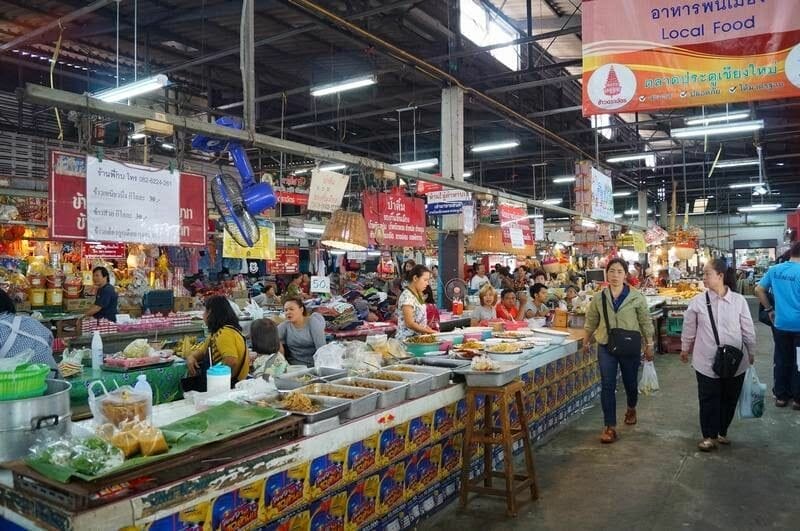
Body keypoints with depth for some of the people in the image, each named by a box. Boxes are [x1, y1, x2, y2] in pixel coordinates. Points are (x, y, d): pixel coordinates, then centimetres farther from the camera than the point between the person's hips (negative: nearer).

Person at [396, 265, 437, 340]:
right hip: (407, 338, -8)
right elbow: (410, 323, -18)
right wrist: (429, 331, -18)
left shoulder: (418, 295, 12)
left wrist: (431, 331, 5)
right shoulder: (407, 296, -14)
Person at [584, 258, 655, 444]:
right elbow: (591, 322, 9)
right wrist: (586, 341, 16)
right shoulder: (599, 298, -2)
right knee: (607, 386, -4)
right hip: (606, 347, 1)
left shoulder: (636, 297, -7)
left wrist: (649, 345, 1)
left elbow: (645, 322, -1)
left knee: (630, 383, 16)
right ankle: (610, 427, 3)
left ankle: (631, 409, 49)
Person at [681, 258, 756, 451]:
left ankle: (722, 431, 34)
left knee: (729, 399, 14)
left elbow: (748, 330, 3)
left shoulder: (739, 301, -6)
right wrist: (685, 349, 14)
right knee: (708, 400, 5)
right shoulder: (697, 301, -7)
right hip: (706, 362, -1)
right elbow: (689, 329, 5)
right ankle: (709, 436, 21)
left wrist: (752, 353, 10)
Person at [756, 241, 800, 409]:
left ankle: (781, 396, 22)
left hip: (780, 323, 4)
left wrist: (769, 309, 14)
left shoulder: (774, 270, 0)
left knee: (782, 360, 14)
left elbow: (759, 290, 7)